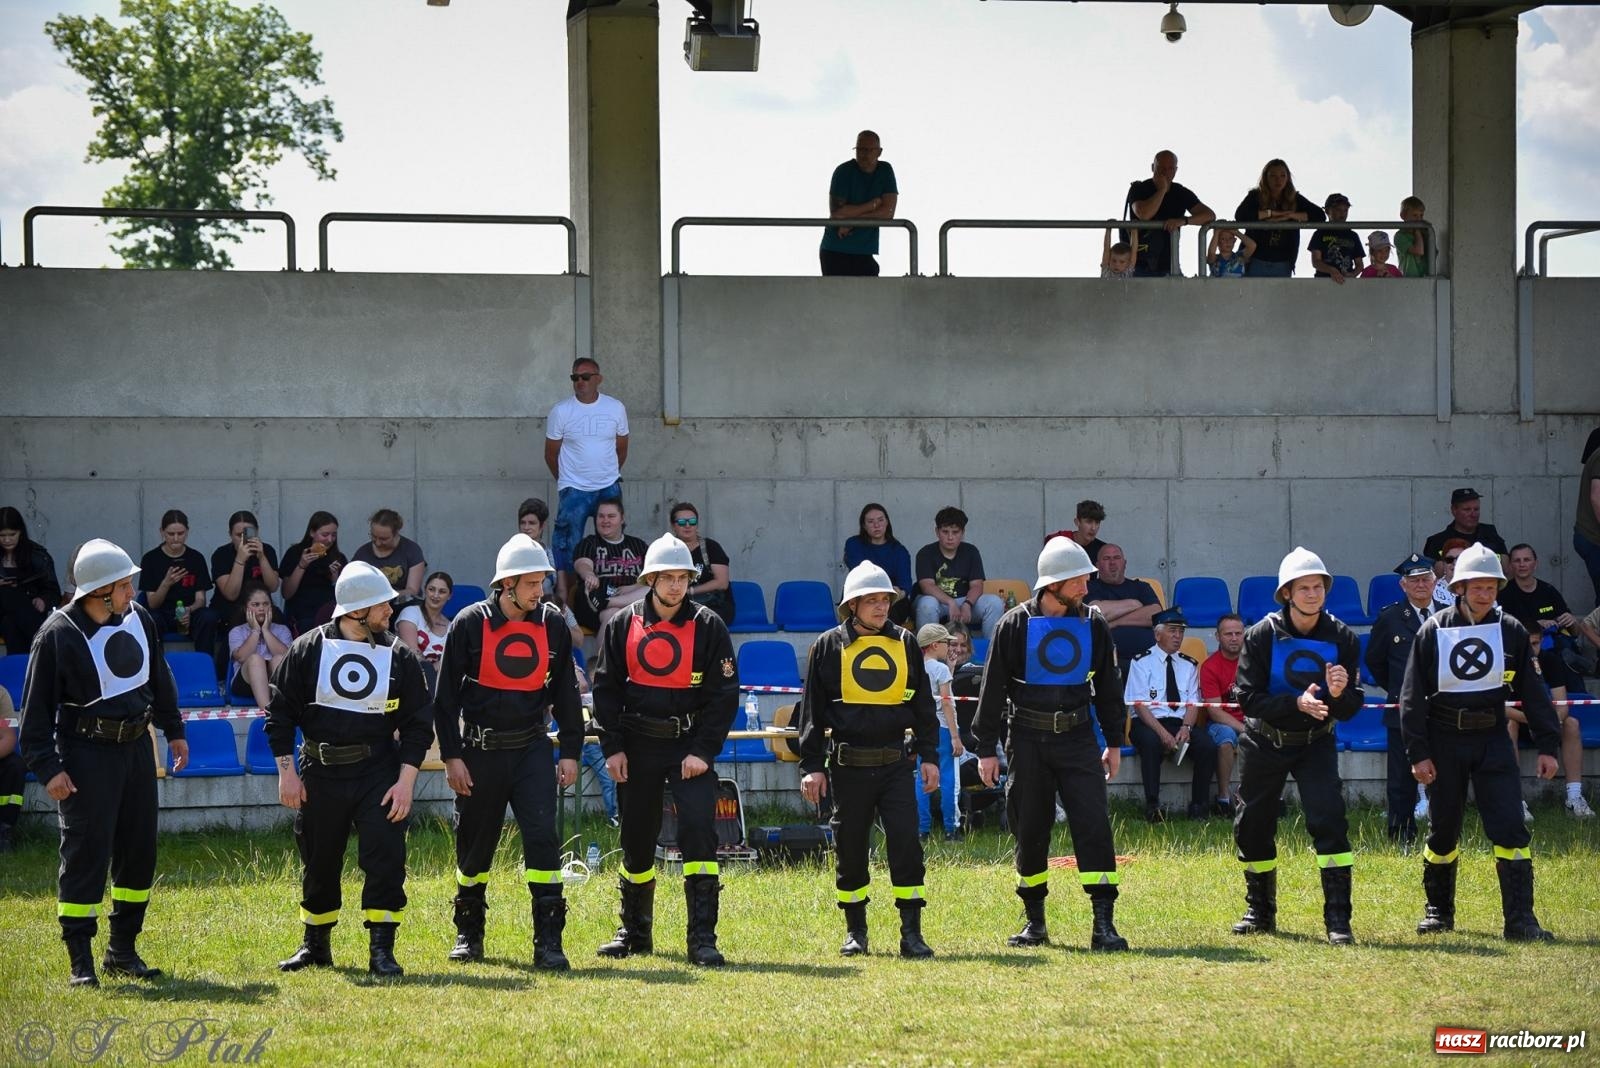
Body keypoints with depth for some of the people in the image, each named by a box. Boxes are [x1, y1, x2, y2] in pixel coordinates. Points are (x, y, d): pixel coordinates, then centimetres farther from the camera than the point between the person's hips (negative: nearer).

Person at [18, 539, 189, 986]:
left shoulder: (139, 619, 4)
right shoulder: (58, 634, -15)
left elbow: (159, 678, 21)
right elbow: (37, 707, -12)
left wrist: (173, 730, 25)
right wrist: (47, 767, -16)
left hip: (137, 745, 7)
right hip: (87, 754, -6)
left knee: (139, 850, 9)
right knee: (85, 853, -7)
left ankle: (123, 949, 21)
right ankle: (81, 960, -1)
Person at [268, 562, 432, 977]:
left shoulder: (398, 655, -1)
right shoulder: (309, 649, -4)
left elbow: (418, 723, 2)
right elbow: (280, 712, 1)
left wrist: (405, 780, -7)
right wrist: (287, 773, -4)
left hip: (379, 772, 0)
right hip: (320, 775, 0)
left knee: (386, 860, -10)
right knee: (319, 864, 10)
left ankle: (381, 950, -5)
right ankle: (315, 946, 28)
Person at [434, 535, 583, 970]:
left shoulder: (552, 625, 3)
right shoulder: (470, 624, -6)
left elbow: (565, 693, 11)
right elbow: (446, 696, -3)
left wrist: (569, 751, 7)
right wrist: (451, 756, -7)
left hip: (532, 750, 1)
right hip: (480, 752, -1)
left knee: (543, 837, -12)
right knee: (474, 845, 7)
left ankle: (548, 941, -12)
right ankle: (468, 933, 26)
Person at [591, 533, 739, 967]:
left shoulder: (708, 627, -2)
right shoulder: (623, 625, 3)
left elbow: (724, 694, -3)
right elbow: (606, 688, 6)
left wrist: (703, 751, -11)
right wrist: (612, 747, -2)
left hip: (690, 747, -2)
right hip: (637, 747, 2)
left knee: (699, 830, -15)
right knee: (636, 838, 9)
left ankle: (702, 938, -14)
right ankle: (635, 931, 25)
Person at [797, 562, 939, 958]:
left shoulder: (905, 644, 9)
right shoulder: (829, 646, 2)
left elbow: (923, 705, 15)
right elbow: (812, 710, 3)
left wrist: (929, 756, 9)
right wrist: (812, 766, -2)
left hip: (896, 762, 1)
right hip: (848, 765, -1)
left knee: (906, 843, -8)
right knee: (850, 849, 5)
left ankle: (911, 933, -5)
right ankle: (855, 932, 18)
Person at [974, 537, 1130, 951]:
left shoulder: (1092, 624, 4)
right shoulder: (1015, 625, -5)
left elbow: (1108, 687, 14)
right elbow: (992, 689, -1)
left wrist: (1114, 742, 14)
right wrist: (986, 749, -3)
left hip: (1077, 737, 1)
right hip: (1027, 741, -1)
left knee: (1093, 823, -10)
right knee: (1030, 831, 5)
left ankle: (1104, 923, -11)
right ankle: (1034, 921, 18)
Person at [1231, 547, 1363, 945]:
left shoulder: (1342, 638, -8)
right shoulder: (1262, 635, -13)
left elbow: (1352, 707, -7)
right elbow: (1249, 698, -17)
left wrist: (1338, 695, -31)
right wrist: (1297, 704, -31)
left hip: (1316, 743, 0)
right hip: (1265, 741, 0)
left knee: (1329, 819, -17)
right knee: (1252, 827, 8)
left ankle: (1338, 918, -14)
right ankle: (1260, 910, 29)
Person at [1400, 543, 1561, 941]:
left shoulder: (1510, 631, 1)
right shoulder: (1434, 631, -3)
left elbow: (1533, 692, 7)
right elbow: (1413, 695, -2)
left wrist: (1547, 745, 3)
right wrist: (1418, 752, -6)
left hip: (1493, 739, 1)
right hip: (1445, 741, -1)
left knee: (1511, 828, -9)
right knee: (1444, 830, 9)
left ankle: (1520, 919, -8)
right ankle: (1438, 911, 26)